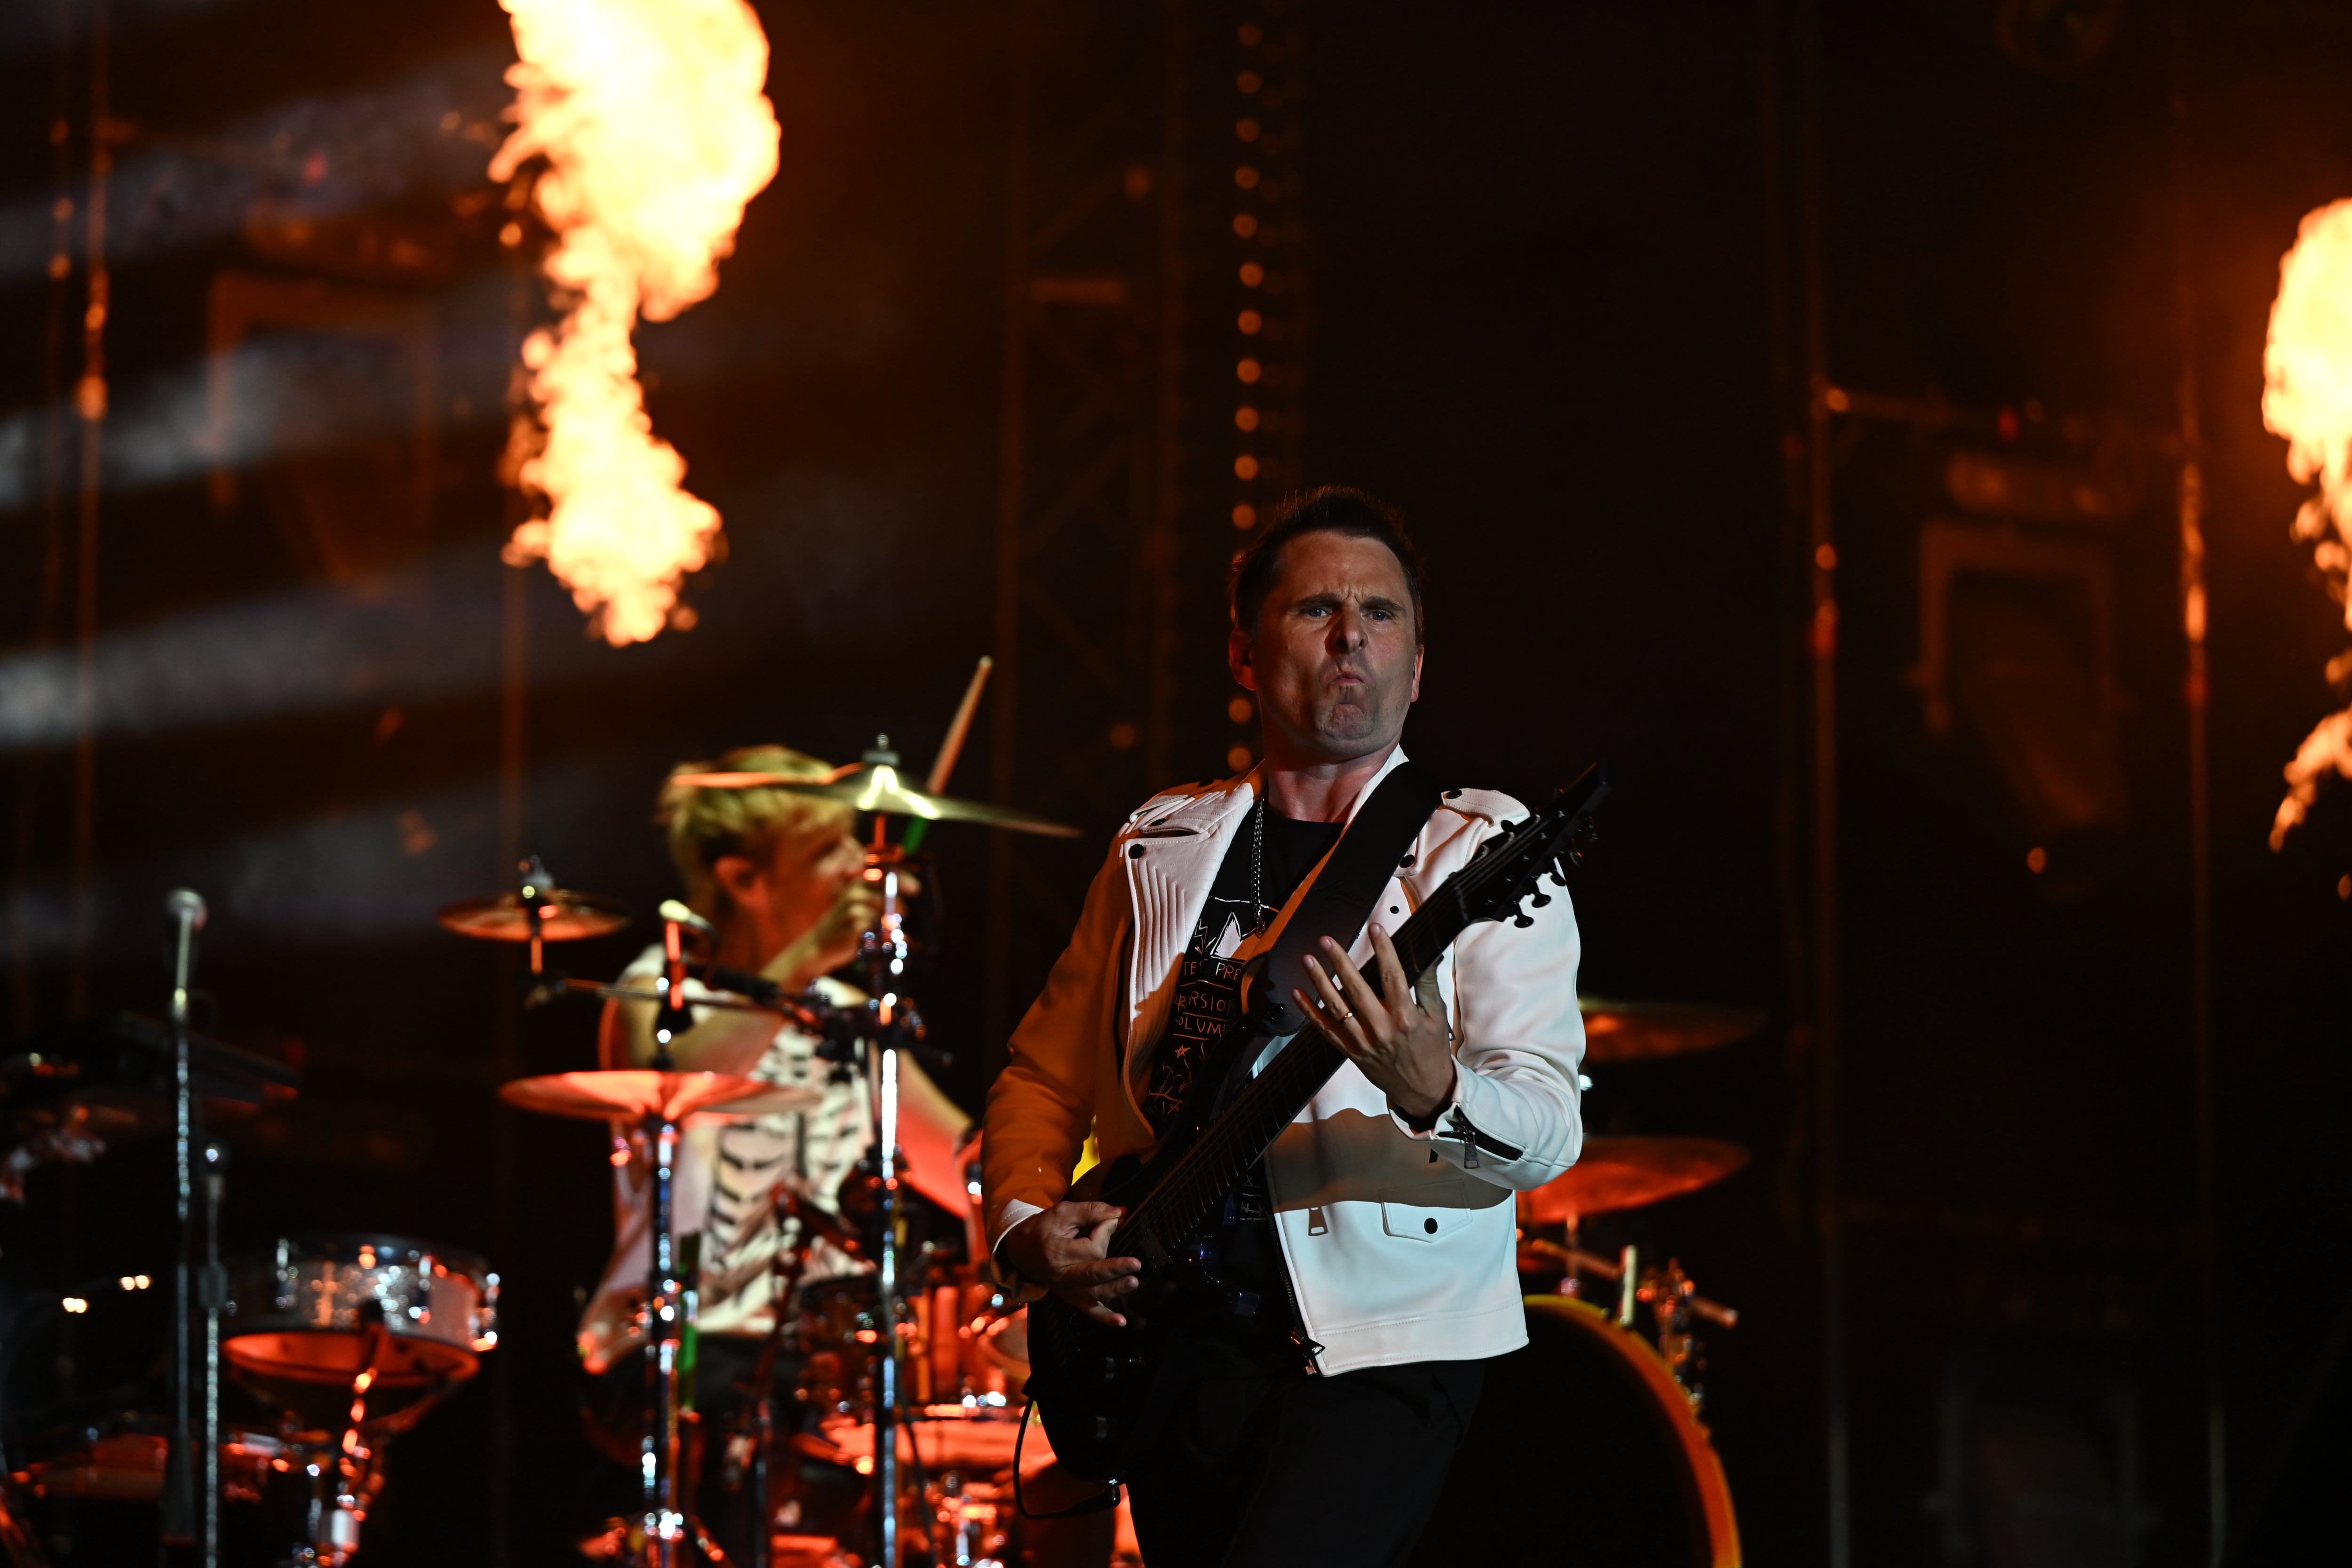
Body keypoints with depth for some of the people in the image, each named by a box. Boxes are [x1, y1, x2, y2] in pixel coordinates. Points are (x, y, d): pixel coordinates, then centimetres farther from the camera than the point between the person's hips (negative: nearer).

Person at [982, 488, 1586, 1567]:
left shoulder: (1480, 852, -1)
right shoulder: (1162, 849, 13)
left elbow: (1550, 1128, -12)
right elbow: (1045, 1073, 20)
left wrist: (1435, 1092, -33)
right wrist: (1025, 1224, 1)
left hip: (1382, 1347, -5)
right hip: (1176, 1347, 5)